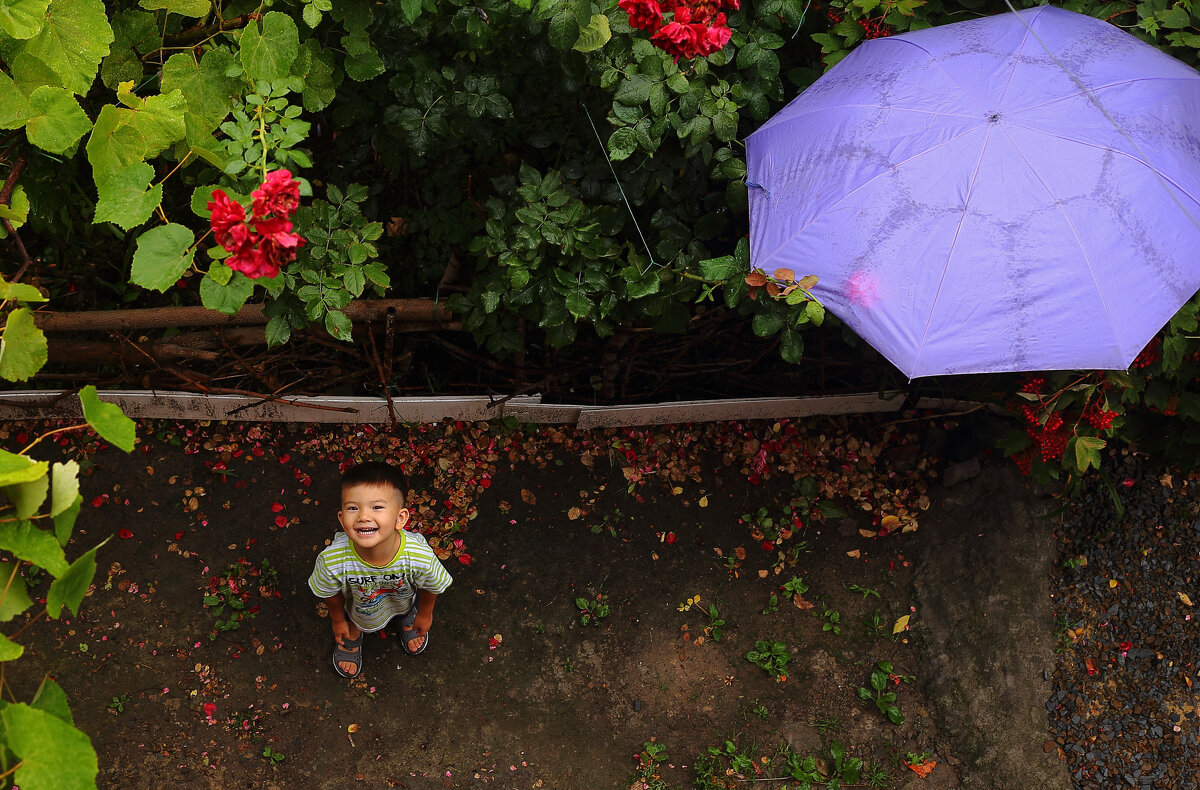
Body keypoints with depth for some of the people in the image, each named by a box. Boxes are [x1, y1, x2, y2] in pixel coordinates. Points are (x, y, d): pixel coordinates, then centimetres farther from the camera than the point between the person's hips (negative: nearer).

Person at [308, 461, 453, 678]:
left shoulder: (420, 557, -45)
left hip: (403, 601, 1)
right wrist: (338, 620, 2)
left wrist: (425, 614, 2)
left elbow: (431, 588, -18)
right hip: (360, 608, 0)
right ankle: (353, 635, 61)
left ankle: (407, 618, 64)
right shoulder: (331, 561, -44)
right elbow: (332, 594, -18)